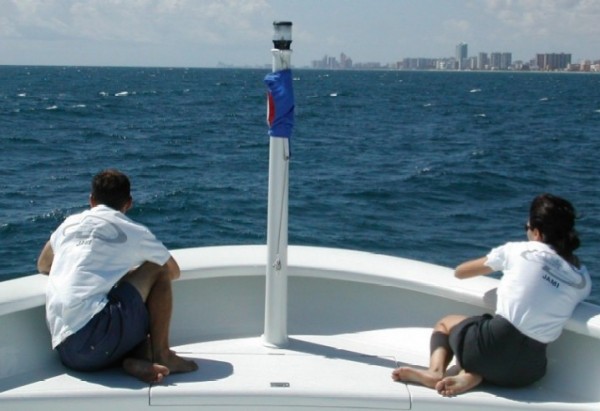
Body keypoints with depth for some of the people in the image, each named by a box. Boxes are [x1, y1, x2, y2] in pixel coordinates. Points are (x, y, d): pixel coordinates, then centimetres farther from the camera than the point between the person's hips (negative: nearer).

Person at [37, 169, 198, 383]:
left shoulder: (69, 224, 19)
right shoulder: (133, 231, 7)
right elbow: (173, 271, 24)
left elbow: (43, 266, 38)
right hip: (93, 338, -6)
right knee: (158, 271, 9)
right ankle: (161, 356, 4)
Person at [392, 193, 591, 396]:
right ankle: (472, 376, 3)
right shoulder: (583, 280, 5)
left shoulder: (519, 250, -1)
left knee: (445, 323, 28)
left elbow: (460, 272, 11)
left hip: (496, 344, -3)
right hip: (530, 371, 3)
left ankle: (435, 371, -1)